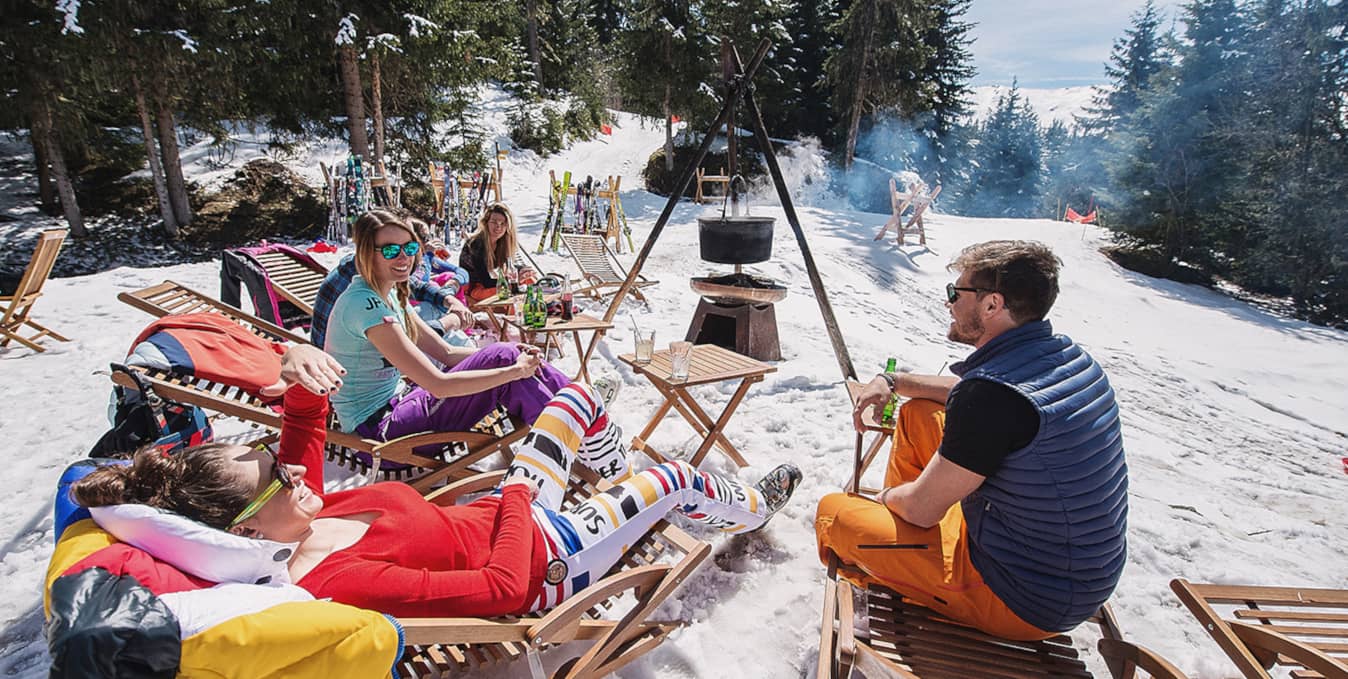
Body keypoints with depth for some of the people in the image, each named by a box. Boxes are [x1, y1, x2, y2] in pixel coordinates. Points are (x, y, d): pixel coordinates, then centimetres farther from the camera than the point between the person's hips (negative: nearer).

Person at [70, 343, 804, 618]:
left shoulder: (296, 520, -11)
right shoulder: (338, 584, -37)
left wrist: (299, 378, -15)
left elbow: (304, 433, 8)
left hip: (496, 516, 8)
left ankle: (627, 487, 43)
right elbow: (503, 588, -37)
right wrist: (519, 497, -21)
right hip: (539, 564, -8)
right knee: (676, 479, 2)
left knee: (576, 396, 15)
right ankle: (748, 509, 39)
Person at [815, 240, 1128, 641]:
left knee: (833, 514, -3)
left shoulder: (992, 394, -32)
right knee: (919, 415, 12)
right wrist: (893, 381, 8)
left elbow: (922, 509, -20)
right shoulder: (1066, 355, -3)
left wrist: (888, 496, 2)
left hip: (1029, 605, -9)